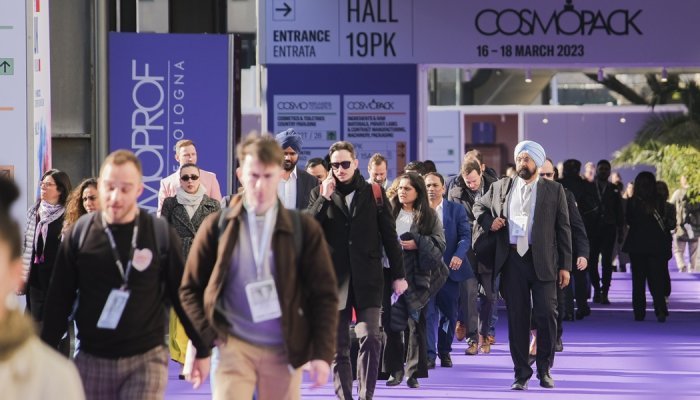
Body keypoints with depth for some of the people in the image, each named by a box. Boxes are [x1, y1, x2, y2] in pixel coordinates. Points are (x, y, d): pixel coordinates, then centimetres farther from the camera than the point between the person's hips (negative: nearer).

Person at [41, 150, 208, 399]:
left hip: (146, 360, -2)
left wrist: (201, 350, 7)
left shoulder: (161, 233, -4)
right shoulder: (80, 232, -1)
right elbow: (59, 298, 6)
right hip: (92, 360, 2)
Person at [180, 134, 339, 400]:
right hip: (233, 348, -1)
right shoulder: (217, 227, 2)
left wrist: (322, 353, -7)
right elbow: (191, 288, 6)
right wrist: (202, 343, -5)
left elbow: (323, 294, 2)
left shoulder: (304, 229, 1)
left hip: (284, 351, 1)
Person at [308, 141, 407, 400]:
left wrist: (398, 275, 7)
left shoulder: (374, 193, 6)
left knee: (370, 338, -13)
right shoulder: (320, 194, 7)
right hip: (334, 279, 1)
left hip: (368, 279, -1)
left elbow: (389, 236, 8)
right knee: (338, 346, 4)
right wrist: (324, 198, -13)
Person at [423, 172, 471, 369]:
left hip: (449, 267, 1)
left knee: (449, 312, 8)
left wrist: (458, 255, -18)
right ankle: (429, 354, -7)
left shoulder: (456, 209, 4)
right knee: (428, 312, -8)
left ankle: (445, 351, 24)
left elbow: (465, 235, -2)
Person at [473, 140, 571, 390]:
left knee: (547, 314, -4)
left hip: (543, 262, -2)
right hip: (512, 260, 2)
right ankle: (521, 373, 10)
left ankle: (544, 369, 11)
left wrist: (565, 265, -1)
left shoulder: (554, 191, 5)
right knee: (517, 317, 4)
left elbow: (563, 229, 4)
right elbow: (479, 207, 27)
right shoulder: (501, 187, 12)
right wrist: (489, 222, 4)